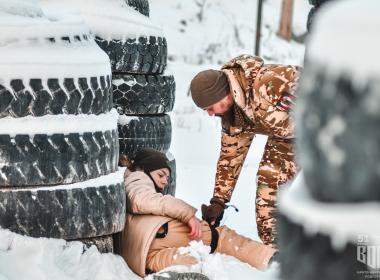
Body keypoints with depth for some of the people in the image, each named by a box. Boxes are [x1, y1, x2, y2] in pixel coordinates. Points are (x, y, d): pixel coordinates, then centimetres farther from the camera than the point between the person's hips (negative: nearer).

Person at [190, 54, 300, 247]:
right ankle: (272, 249, 11)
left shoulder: (267, 84, -36)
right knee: (268, 182, 0)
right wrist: (219, 201, 4)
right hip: (286, 136, 8)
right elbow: (231, 156, 4)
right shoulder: (232, 115, -7)